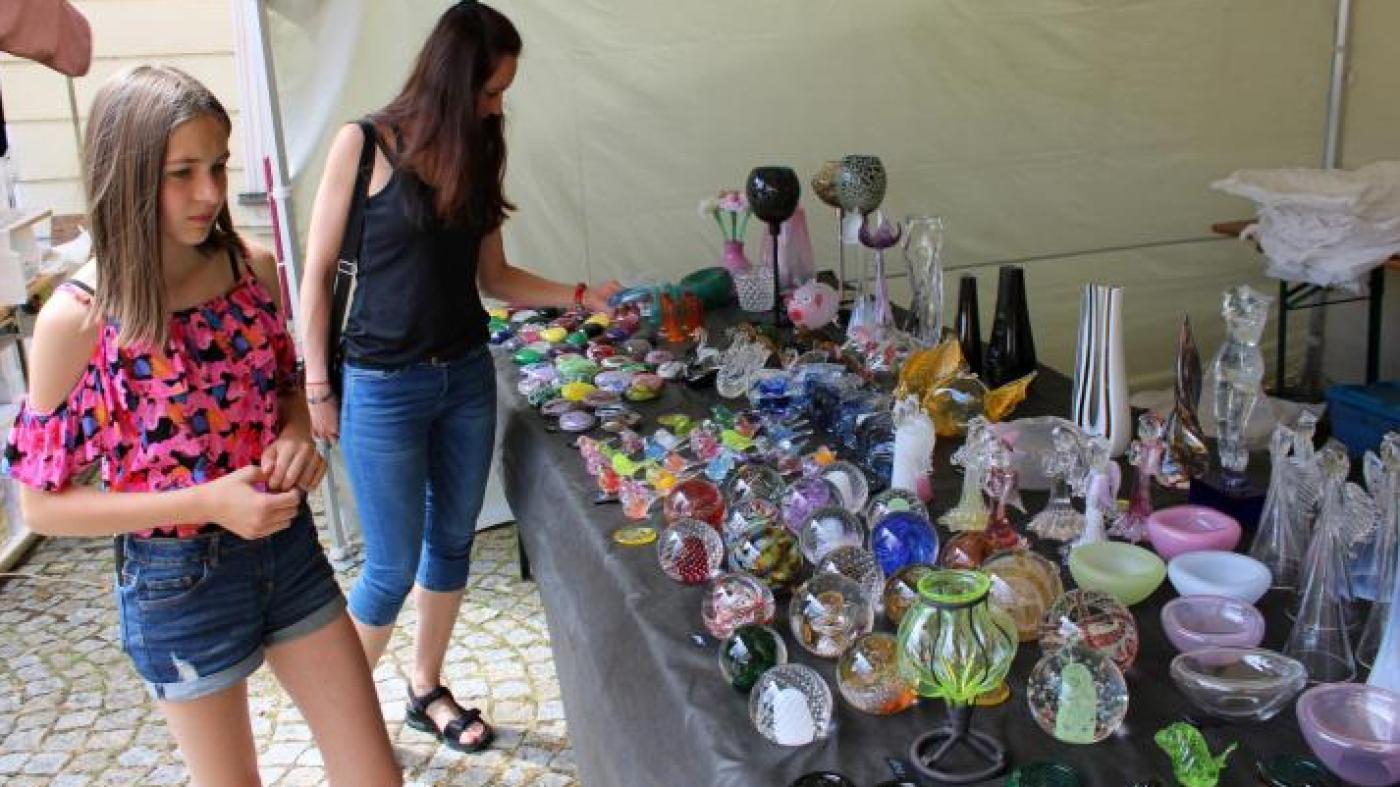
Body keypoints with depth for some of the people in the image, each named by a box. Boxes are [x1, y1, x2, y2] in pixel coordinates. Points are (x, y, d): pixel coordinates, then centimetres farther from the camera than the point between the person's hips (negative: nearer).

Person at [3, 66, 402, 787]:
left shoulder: (253, 268, -6)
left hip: (289, 548, 4)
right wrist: (206, 501, -23)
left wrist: (297, 437, -11)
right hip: (178, 581, -3)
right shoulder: (77, 319, -18)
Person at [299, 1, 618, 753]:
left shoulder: (477, 154, 5)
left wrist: (582, 295, 1)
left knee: (452, 540, 15)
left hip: (467, 376, 6)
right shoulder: (367, 144, -11)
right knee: (394, 566, 2)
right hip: (384, 388, -5)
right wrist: (317, 389, -7)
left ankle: (427, 689, 35)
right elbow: (318, 274, -7)